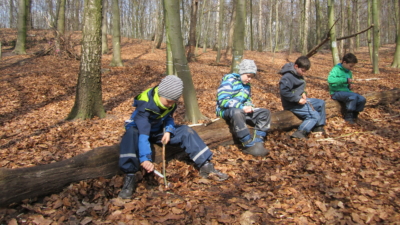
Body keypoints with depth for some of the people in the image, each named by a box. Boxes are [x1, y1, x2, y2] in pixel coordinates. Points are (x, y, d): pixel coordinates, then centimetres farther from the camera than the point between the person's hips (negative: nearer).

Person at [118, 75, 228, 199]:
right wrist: (144, 158, -50)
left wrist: (168, 131, -19)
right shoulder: (145, 104, -33)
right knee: (131, 134, -41)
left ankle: (205, 165, -13)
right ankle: (130, 177, -41)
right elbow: (143, 133, -41)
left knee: (186, 131, -16)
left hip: (157, 130, 5)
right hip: (140, 129, -5)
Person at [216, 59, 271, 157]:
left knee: (265, 112, -6)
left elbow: (248, 100, 21)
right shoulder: (229, 81, -12)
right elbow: (223, 101, -21)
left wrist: (249, 107, -6)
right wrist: (242, 107, -25)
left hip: (241, 110, 8)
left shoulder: (247, 85, 13)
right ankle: (249, 145, -35)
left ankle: (258, 142, -20)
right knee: (237, 112, -43)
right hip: (226, 110, -8)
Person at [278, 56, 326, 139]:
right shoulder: (288, 76, -22)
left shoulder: (299, 75, 10)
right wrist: (298, 99, -26)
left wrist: (303, 93, 2)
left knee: (321, 103, 14)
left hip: (300, 100, 10)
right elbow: (284, 91, -31)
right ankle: (299, 134, -23)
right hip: (293, 105, -10)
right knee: (315, 116, -18)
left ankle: (318, 127, 21)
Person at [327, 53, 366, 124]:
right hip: (336, 93, -7)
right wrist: (345, 80, -29)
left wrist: (350, 86, 2)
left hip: (346, 91, 7)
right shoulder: (336, 69, -10)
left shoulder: (349, 72, 13)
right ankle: (348, 117, -14)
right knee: (354, 96, -30)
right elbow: (330, 79, -30)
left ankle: (354, 115, 8)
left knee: (362, 99, -13)